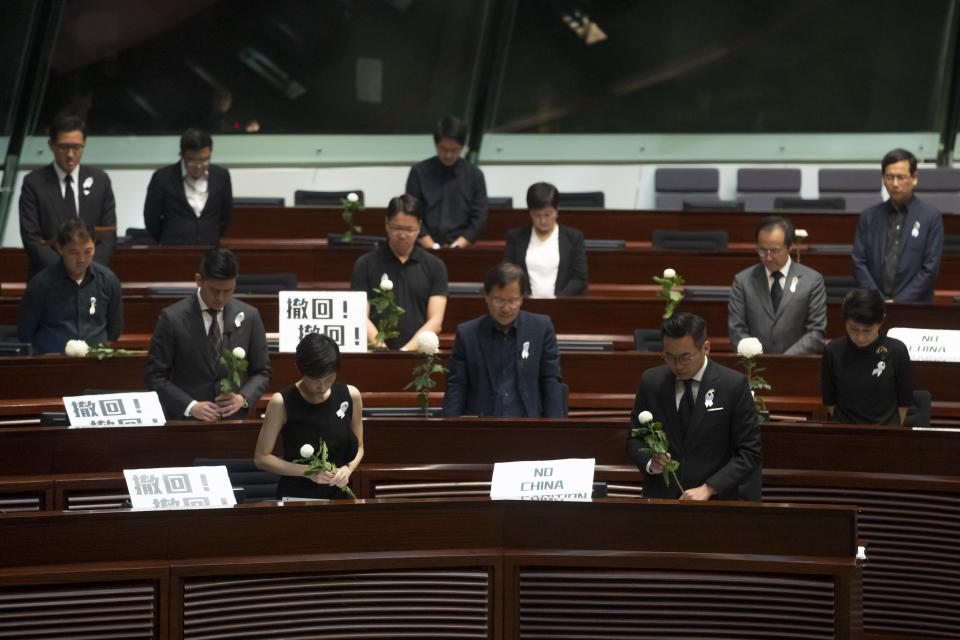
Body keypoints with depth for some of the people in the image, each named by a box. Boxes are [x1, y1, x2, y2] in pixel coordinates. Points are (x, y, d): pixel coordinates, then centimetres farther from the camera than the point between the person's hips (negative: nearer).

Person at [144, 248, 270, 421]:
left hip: (233, 421, 2)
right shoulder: (172, 318, -1)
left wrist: (243, 398, -4)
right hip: (185, 422, -2)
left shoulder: (249, 317, 7)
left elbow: (261, 372, 15)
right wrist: (190, 406, -11)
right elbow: (155, 377, 1)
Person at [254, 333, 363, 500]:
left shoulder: (350, 396, 2)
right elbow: (261, 458, -2)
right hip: (295, 496, 0)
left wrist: (348, 469, -7)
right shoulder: (282, 403, -7)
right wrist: (307, 471, -12)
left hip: (337, 495, 0)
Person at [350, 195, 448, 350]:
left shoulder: (435, 266, 11)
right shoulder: (365, 264, 9)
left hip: (419, 354, 1)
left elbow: (435, 321, 4)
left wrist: (406, 350, -11)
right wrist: (382, 349, -15)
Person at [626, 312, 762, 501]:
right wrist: (650, 462, -5)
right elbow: (634, 438, 17)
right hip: (660, 497, 1)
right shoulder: (651, 381, 7)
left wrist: (707, 489, -12)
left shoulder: (734, 385, -2)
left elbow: (749, 452, -2)